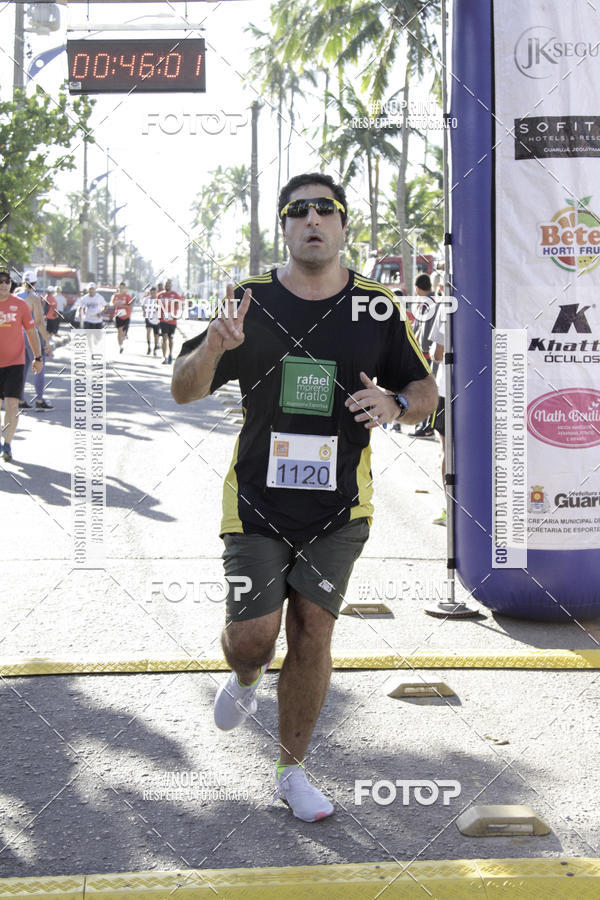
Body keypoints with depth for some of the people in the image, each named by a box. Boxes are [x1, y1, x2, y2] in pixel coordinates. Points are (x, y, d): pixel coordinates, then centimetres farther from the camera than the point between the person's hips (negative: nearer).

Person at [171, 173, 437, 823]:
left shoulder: (377, 308, 1)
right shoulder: (251, 301, -2)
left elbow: (425, 390, 9)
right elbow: (183, 390, -1)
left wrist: (396, 404, -15)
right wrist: (213, 347, -23)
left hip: (338, 508, 1)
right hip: (257, 503, -1)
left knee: (313, 636, 4)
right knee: (252, 637, -2)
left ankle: (292, 771, 21)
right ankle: (245, 679, 37)